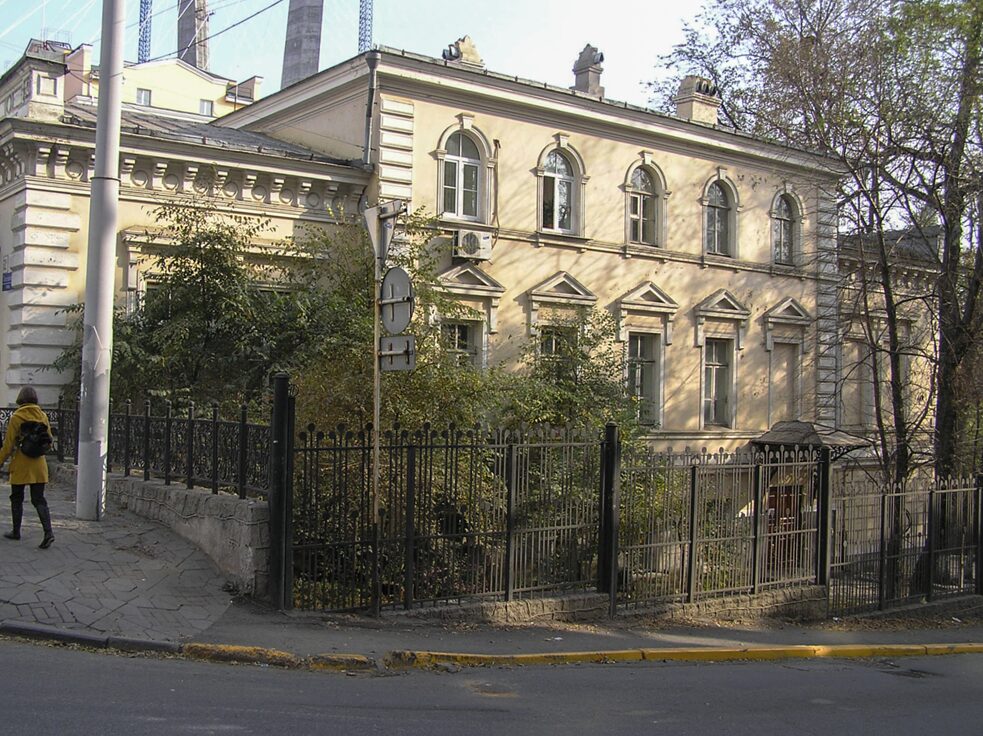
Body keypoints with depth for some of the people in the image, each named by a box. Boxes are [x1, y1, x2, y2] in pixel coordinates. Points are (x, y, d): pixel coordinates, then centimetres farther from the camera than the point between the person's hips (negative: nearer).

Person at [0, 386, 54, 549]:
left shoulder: (16, 417, -11)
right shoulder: (43, 416, 1)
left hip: (20, 465, -3)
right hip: (39, 465, 3)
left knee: (17, 499, 13)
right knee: (39, 500, 4)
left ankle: (16, 531, 22)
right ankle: (48, 532, -11)